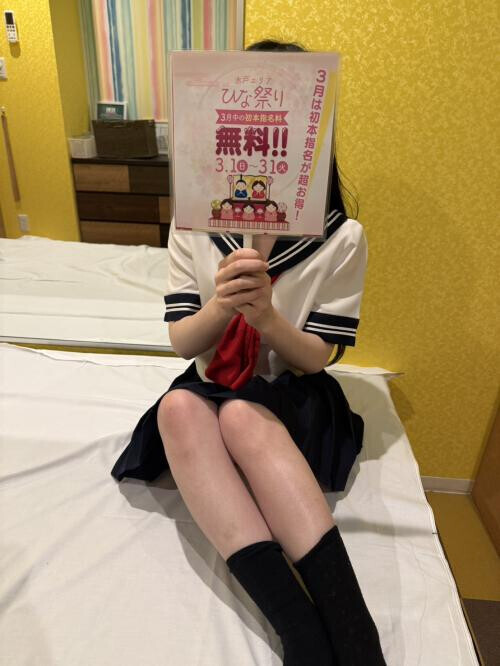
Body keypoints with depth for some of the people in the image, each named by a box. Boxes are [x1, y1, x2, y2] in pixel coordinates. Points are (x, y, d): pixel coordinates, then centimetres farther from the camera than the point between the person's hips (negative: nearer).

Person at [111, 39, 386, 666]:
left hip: (294, 399, -2)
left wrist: (265, 314, -30)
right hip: (212, 388, 3)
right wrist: (221, 306, -28)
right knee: (179, 404, -31)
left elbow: (317, 357, -9)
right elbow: (182, 341, -5)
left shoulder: (341, 238, -10)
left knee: (241, 416, -35)